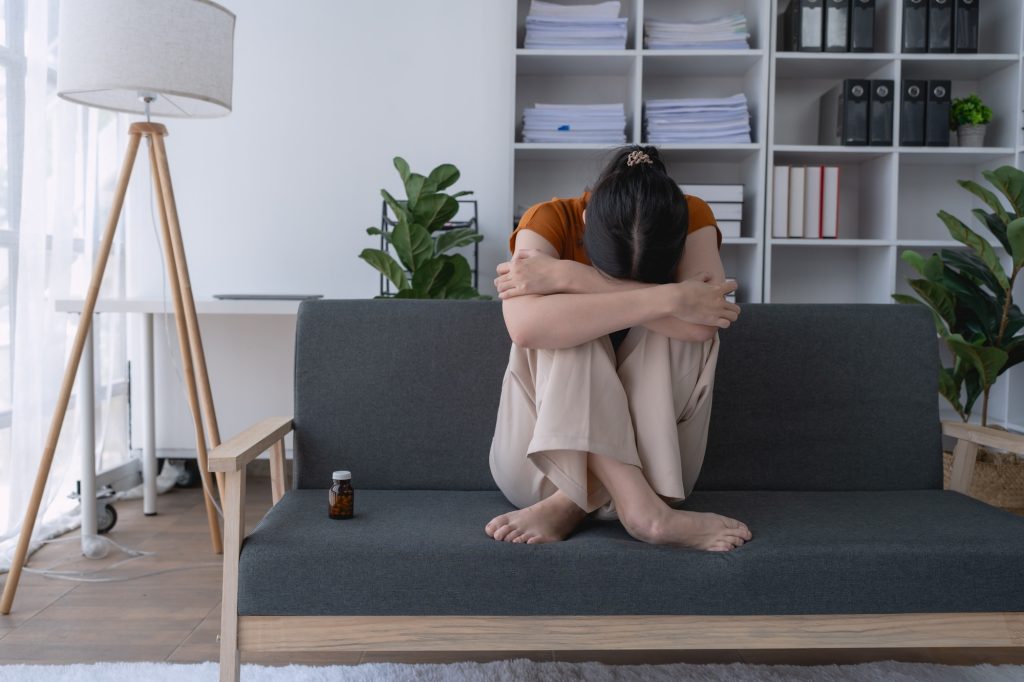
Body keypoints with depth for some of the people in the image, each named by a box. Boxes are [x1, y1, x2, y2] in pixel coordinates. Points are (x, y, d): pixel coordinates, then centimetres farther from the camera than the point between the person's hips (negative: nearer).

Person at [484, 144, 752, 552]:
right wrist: (666, 298, -37)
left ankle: (570, 505, -26)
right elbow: (524, 327, -36)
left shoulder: (692, 218, -10)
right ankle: (643, 508, -34)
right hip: (541, 454, -1)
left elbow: (702, 324, -30)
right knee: (564, 330, -28)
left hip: (653, 452, 2)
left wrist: (567, 277, -31)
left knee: (678, 326, -24)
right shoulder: (549, 221, -15)